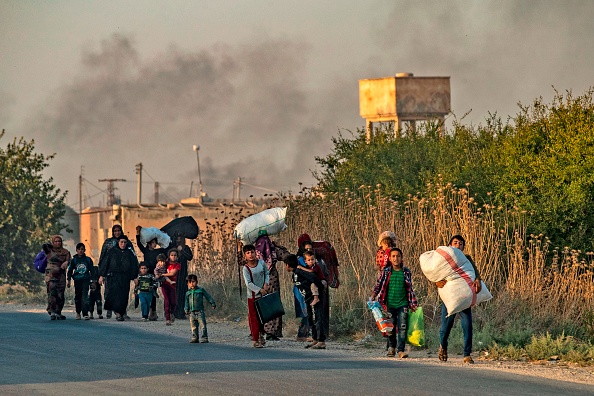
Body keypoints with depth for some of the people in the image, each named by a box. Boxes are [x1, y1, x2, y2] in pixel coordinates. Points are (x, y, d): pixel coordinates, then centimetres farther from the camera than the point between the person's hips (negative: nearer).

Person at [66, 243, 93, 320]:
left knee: (85, 296, -12)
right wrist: (68, 280, 3)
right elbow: (70, 270, 9)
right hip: (77, 280, 1)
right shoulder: (74, 260, 6)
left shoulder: (88, 259, 7)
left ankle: (85, 314, -16)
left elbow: (92, 270, 13)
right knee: (78, 296, 6)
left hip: (86, 280, -1)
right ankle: (78, 312, 20)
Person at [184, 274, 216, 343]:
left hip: (200, 311, -3)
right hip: (192, 312, 3)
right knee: (193, 326, 6)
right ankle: (195, 338, 14)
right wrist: (186, 310, 0)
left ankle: (204, 338, -8)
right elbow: (186, 303, 14)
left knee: (203, 325, -9)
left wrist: (213, 304, 2)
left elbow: (208, 297, 7)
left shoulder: (201, 290, 5)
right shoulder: (188, 293, 13)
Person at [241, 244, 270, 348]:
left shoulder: (261, 263, 0)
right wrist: (260, 290, -22)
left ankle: (261, 335, 33)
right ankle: (255, 339, 3)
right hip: (253, 296, -4)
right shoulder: (246, 269, -12)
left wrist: (266, 284, -6)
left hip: (263, 294, 4)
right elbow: (249, 284, -18)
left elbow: (267, 274, 12)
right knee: (254, 317, -3)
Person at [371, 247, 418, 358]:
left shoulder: (406, 272, 6)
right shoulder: (386, 272, 4)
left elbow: (410, 289, 13)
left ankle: (400, 350, -11)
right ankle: (391, 348, 24)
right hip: (389, 304, 0)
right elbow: (379, 284, 8)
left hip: (402, 304, 0)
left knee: (402, 327, -10)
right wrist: (373, 295, -7)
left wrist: (413, 304, 12)